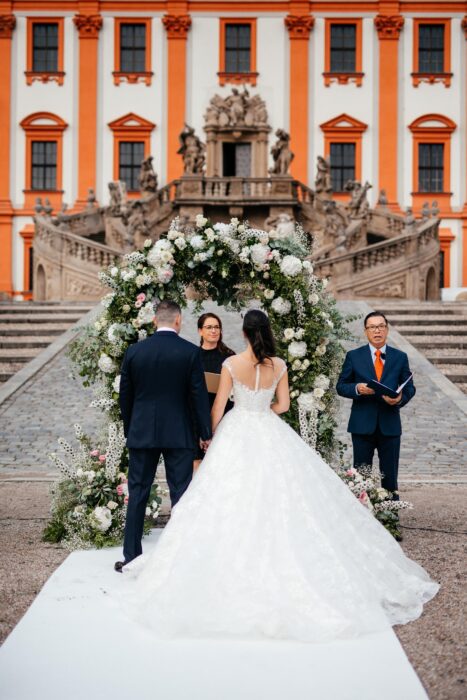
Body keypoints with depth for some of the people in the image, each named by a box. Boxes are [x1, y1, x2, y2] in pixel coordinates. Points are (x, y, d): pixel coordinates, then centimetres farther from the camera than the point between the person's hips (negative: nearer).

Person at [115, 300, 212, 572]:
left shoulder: (134, 351, 0)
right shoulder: (191, 352, -7)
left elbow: (125, 396, 7)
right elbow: (199, 395, -5)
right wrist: (206, 433, 4)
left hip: (142, 433, 2)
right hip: (179, 434, -2)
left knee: (138, 493, 9)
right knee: (181, 494, 5)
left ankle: (131, 556, 12)